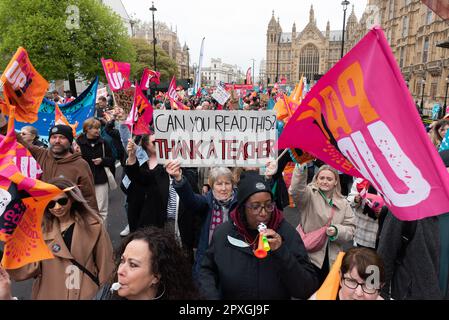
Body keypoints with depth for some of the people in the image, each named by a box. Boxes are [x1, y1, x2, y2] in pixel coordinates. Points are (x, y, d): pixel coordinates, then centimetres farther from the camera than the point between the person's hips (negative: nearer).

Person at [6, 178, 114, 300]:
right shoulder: (41, 227, -3)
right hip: (49, 294, 2)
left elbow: (105, 265, -4)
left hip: (85, 294, -2)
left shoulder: (93, 225, -11)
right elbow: (30, 267, -9)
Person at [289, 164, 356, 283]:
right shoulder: (309, 195, -5)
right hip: (310, 255, -4)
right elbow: (296, 190, -28)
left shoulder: (343, 203, 8)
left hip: (332, 259, 4)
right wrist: (301, 168, -44)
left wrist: (337, 231, -16)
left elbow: (350, 230, 6)